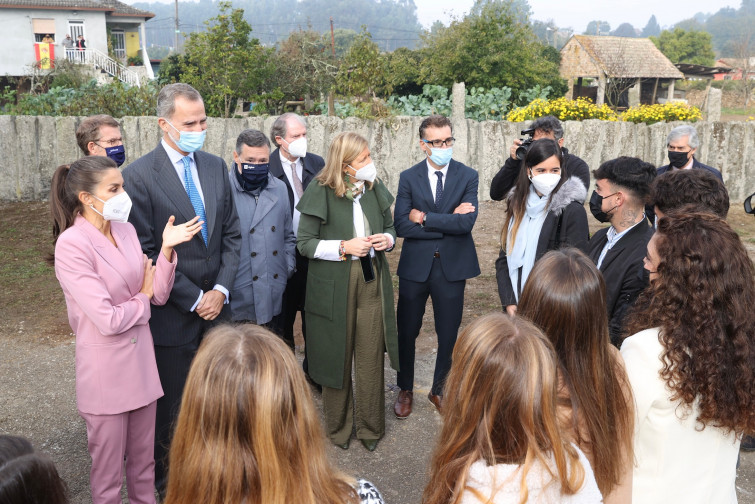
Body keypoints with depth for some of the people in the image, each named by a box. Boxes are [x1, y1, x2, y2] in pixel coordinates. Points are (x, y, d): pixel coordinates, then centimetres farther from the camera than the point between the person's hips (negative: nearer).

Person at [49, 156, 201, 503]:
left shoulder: (125, 229, 1)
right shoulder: (71, 245, -19)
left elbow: (158, 295, -1)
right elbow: (109, 320, -23)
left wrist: (167, 248, -16)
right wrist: (142, 296, -6)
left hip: (141, 358, 6)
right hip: (105, 368, -6)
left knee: (143, 456, 21)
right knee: (108, 467, 13)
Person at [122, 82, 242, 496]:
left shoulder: (216, 167, 5)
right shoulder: (138, 175, -11)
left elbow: (231, 233, 7)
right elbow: (147, 253, -13)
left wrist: (221, 289, -4)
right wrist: (194, 299, -12)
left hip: (215, 306, 5)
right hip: (172, 314, -4)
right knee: (171, 407, 10)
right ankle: (166, 479, 31)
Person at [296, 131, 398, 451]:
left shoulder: (374, 189, 4)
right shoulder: (320, 193, -10)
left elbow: (389, 225, 18)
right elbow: (304, 243, -8)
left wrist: (387, 239, -6)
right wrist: (344, 247, -19)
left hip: (371, 279, 4)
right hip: (333, 284, -3)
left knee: (371, 355, 6)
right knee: (338, 356, 8)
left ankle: (370, 426, 23)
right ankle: (339, 427, 27)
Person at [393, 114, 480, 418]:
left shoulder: (468, 177, -2)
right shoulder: (408, 178, 0)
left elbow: (467, 222, -16)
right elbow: (401, 226, -12)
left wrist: (424, 217, -15)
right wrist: (448, 222, -15)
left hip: (452, 267, 0)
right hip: (415, 267, 0)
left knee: (449, 335, 11)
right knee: (406, 332, 11)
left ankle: (439, 390, 33)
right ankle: (405, 390, 32)